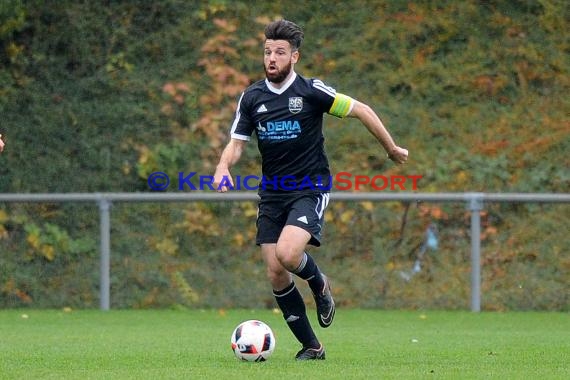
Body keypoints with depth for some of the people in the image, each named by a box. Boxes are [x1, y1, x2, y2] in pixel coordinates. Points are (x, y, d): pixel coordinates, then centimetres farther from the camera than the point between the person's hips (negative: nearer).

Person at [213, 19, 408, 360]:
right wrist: (223, 167, -15)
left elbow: (361, 110, -1)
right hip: (272, 193, 5)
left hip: (310, 189, -5)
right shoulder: (252, 98, 4)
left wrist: (392, 149, 4)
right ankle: (311, 347, 12)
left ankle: (320, 286, 8)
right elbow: (237, 143, 7)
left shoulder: (311, 91, -9)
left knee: (287, 253, -28)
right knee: (276, 275, -2)